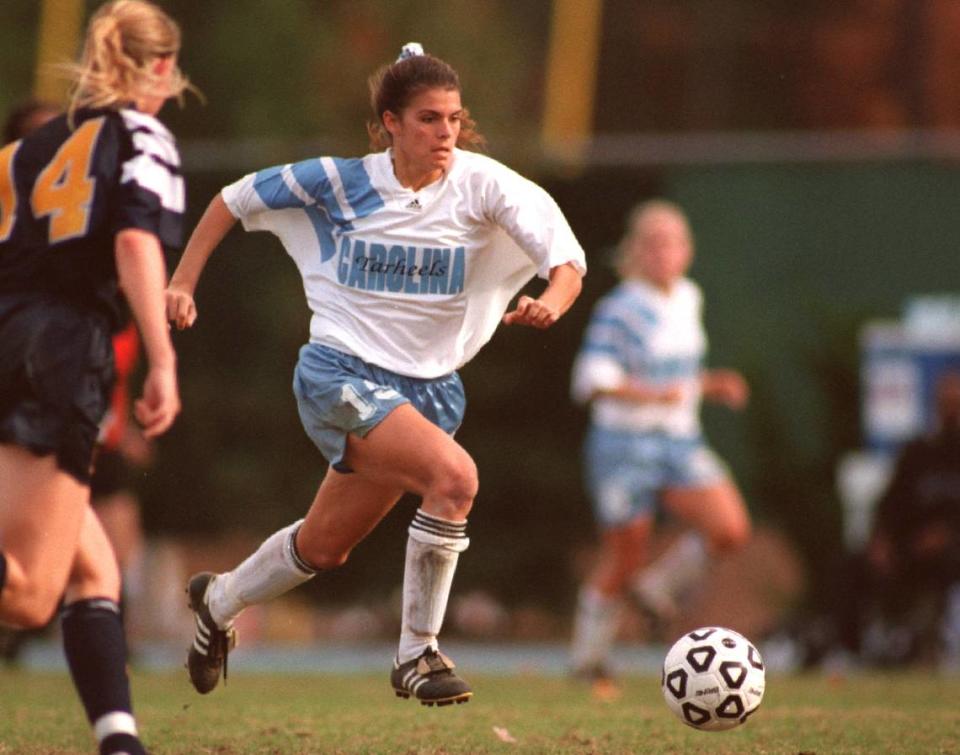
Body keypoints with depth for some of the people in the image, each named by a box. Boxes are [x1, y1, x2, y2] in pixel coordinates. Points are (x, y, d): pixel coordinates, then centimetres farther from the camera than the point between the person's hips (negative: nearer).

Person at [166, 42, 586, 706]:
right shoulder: (342, 182, -8)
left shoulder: (481, 184, -8)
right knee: (454, 477, -28)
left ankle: (220, 601, 46)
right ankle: (418, 652, -15)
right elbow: (237, 199, 6)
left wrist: (551, 301, -37)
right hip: (341, 373, -4)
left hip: (428, 386, 4)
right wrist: (183, 282, 3)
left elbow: (566, 259, -16)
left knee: (324, 549, 16)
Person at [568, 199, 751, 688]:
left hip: (680, 443, 6)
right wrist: (650, 394, -36)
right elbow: (592, 381, -23)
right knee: (623, 561, 0)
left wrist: (712, 386, 7)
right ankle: (589, 660, 19)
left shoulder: (688, 300, 10)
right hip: (625, 445, -6)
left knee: (731, 530, -13)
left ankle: (657, 587, 11)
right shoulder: (620, 311, -13)